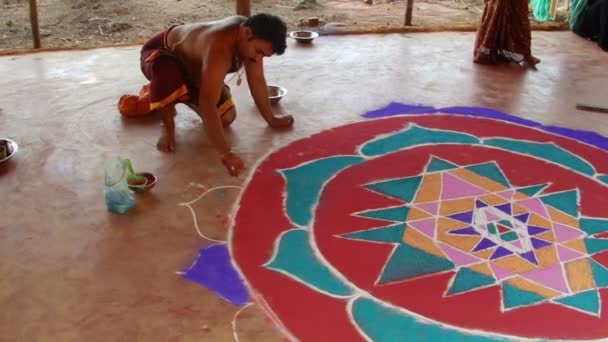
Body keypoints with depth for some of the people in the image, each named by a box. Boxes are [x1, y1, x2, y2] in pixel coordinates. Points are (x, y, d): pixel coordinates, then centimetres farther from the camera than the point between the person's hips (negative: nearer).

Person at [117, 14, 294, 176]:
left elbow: (257, 80, -9)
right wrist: (225, 153, -58)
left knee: (226, 117, -3)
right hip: (161, 52, -7)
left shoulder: (250, 36, -21)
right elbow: (207, 104, -53)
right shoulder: (219, 49, -45)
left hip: (191, 64, 7)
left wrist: (271, 119, -4)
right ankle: (167, 126, -15)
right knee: (166, 71, -45)